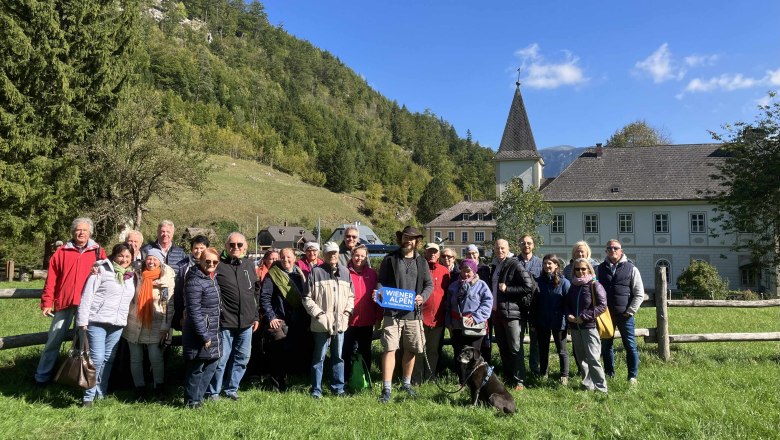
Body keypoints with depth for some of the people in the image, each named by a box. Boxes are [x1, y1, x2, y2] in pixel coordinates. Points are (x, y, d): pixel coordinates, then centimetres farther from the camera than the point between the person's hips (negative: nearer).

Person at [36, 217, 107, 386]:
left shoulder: (98, 252, 7)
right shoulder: (61, 252, 6)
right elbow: (51, 279, 3)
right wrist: (47, 302, -2)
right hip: (64, 302, 0)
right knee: (53, 340, 5)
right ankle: (42, 377, 18)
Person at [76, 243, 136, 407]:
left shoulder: (131, 276, 12)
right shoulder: (102, 270, -4)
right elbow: (87, 295, -7)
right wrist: (82, 320, -11)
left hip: (118, 324, 5)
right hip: (97, 321, -5)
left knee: (108, 359, 10)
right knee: (97, 357, -9)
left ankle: (101, 393, 22)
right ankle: (88, 396, 3)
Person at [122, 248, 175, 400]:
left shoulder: (167, 279, -4)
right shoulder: (137, 276, 3)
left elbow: (170, 305, -6)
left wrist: (165, 327, -10)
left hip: (155, 327, -3)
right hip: (134, 325, 3)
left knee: (156, 358, -6)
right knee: (136, 359, 8)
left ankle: (159, 387, 11)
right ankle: (139, 388, 20)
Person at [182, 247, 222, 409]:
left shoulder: (213, 277, 10)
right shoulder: (195, 281, -18)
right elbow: (194, 311, -20)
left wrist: (212, 334, 15)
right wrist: (204, 335, -19)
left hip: (213, 331, 9)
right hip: (199, 333, -9)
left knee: (211, 365, 15)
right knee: (196, 368, 4)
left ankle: (198, 397, 28)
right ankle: (191, 401, 19)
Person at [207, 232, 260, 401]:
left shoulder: (249, 265, 10)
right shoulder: (219, 265, -7)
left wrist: (256, 316, 16)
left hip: (246, 323, 6)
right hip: (225, 323, -5)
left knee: (242, 358, 13)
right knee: (221, 359, 1)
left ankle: (231, 389, 29)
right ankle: (213, 391, 19)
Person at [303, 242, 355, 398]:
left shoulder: (345, 271, 9)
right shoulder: (316, 272, -4)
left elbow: (351, 295, 16)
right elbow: (307, 297, -4)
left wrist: (347, 312, 3)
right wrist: (318, 313, -10)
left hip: (340, 322, 4)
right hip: (322, 323, -4)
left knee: (338, 356, 13)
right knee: (319, 357, 4)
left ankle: (338, 388, 24)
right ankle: (316, 389, 14)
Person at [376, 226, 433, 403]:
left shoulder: (421, 261, 10)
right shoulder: (390, 258, 4)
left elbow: (429, 284, 9)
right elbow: (381, 281, 5)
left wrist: (422, 297, -10)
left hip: (413, 313, 3)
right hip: (392, 312, -3)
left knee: (411, 350, 13)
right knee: (390, 349, -6)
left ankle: (406, 384, 30)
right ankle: (386, 389, -1)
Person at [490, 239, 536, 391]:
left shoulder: (515, 265, -10)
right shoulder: (495, 266, 14)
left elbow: (529, 287, -16)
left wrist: (507, 289, -16)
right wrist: (492, 307, 13)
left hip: (513, 313, -8)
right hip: (497, 312, 8)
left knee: (515, 348, -4)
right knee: (503, 348, 15)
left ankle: (519, 381, 3)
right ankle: (507, 377, 26)